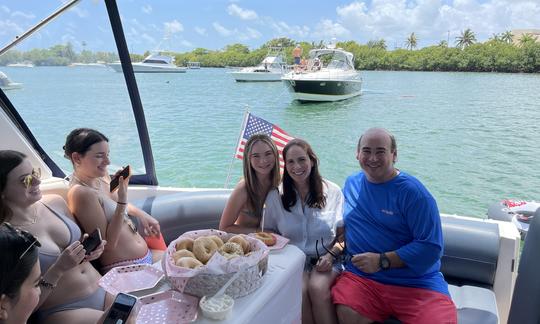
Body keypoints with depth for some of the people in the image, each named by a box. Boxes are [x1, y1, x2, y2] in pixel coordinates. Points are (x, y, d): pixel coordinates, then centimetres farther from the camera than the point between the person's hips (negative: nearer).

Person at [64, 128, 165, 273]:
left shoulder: (100, 176, 2)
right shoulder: (81, 193, -22)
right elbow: (108, 243, -21)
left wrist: (141, 214, 7)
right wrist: (122, 200, -28)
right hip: (125, 269, -8)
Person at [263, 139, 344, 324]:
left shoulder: (332, 192, 3)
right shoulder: (276, 196, 5)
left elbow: (343, 234, 6)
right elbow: (269, 232, 12)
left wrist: (331, 255, -11)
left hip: (325, 259, -1)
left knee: (317, 288, -30)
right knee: (299, 290, -29)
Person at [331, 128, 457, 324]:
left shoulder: (413, 192, -7)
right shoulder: (351, 183, 11)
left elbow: (431, 247, -10)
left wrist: (382, 261, -15)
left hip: (416, 283, -2)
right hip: (361, 277, 3)